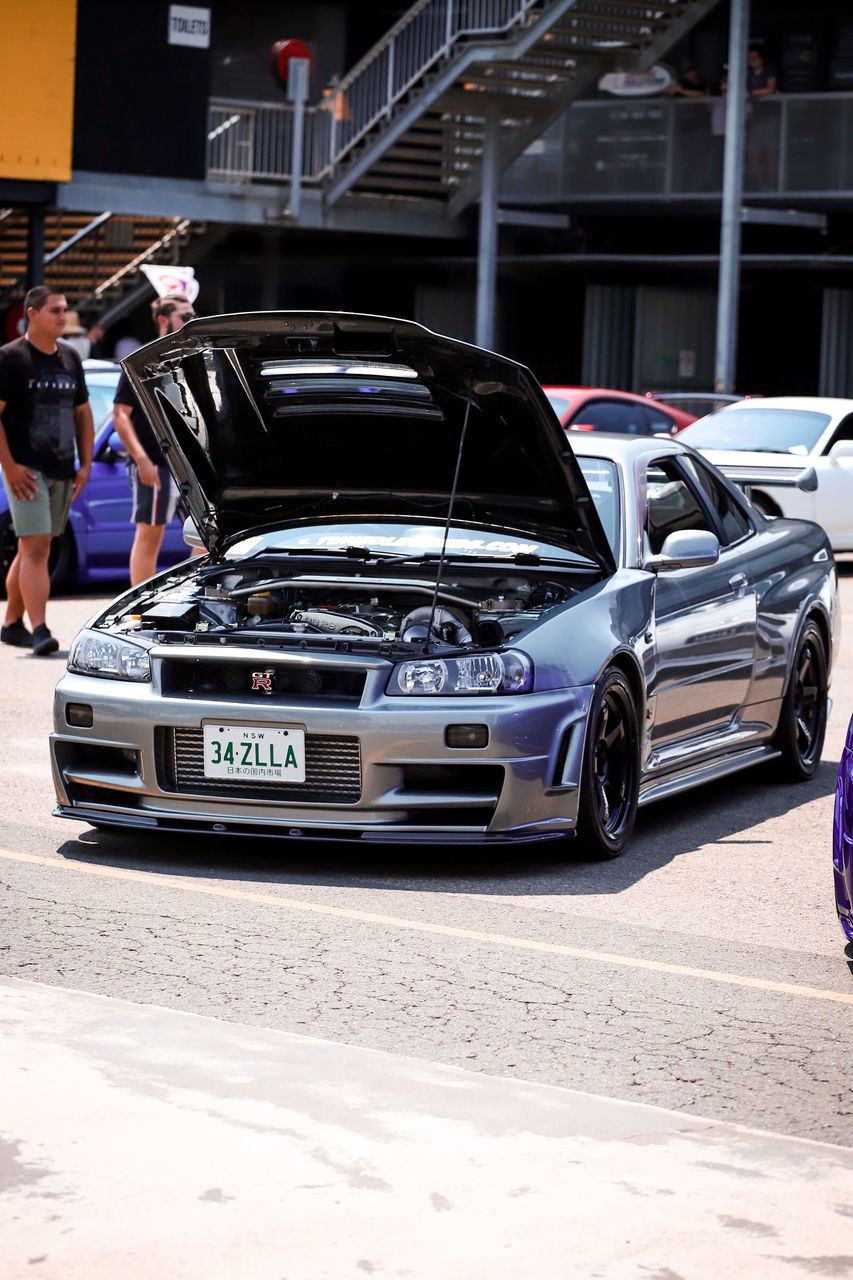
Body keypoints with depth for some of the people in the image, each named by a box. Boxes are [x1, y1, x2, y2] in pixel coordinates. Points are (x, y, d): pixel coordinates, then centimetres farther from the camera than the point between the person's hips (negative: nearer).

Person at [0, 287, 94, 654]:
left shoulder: (70, 359, 14)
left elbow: (83, 414, 20)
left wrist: (85, 465, 11)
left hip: (62, 472, 6)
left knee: (32, 549, 12)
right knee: (35, 548, -14)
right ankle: (39, 631, -20)